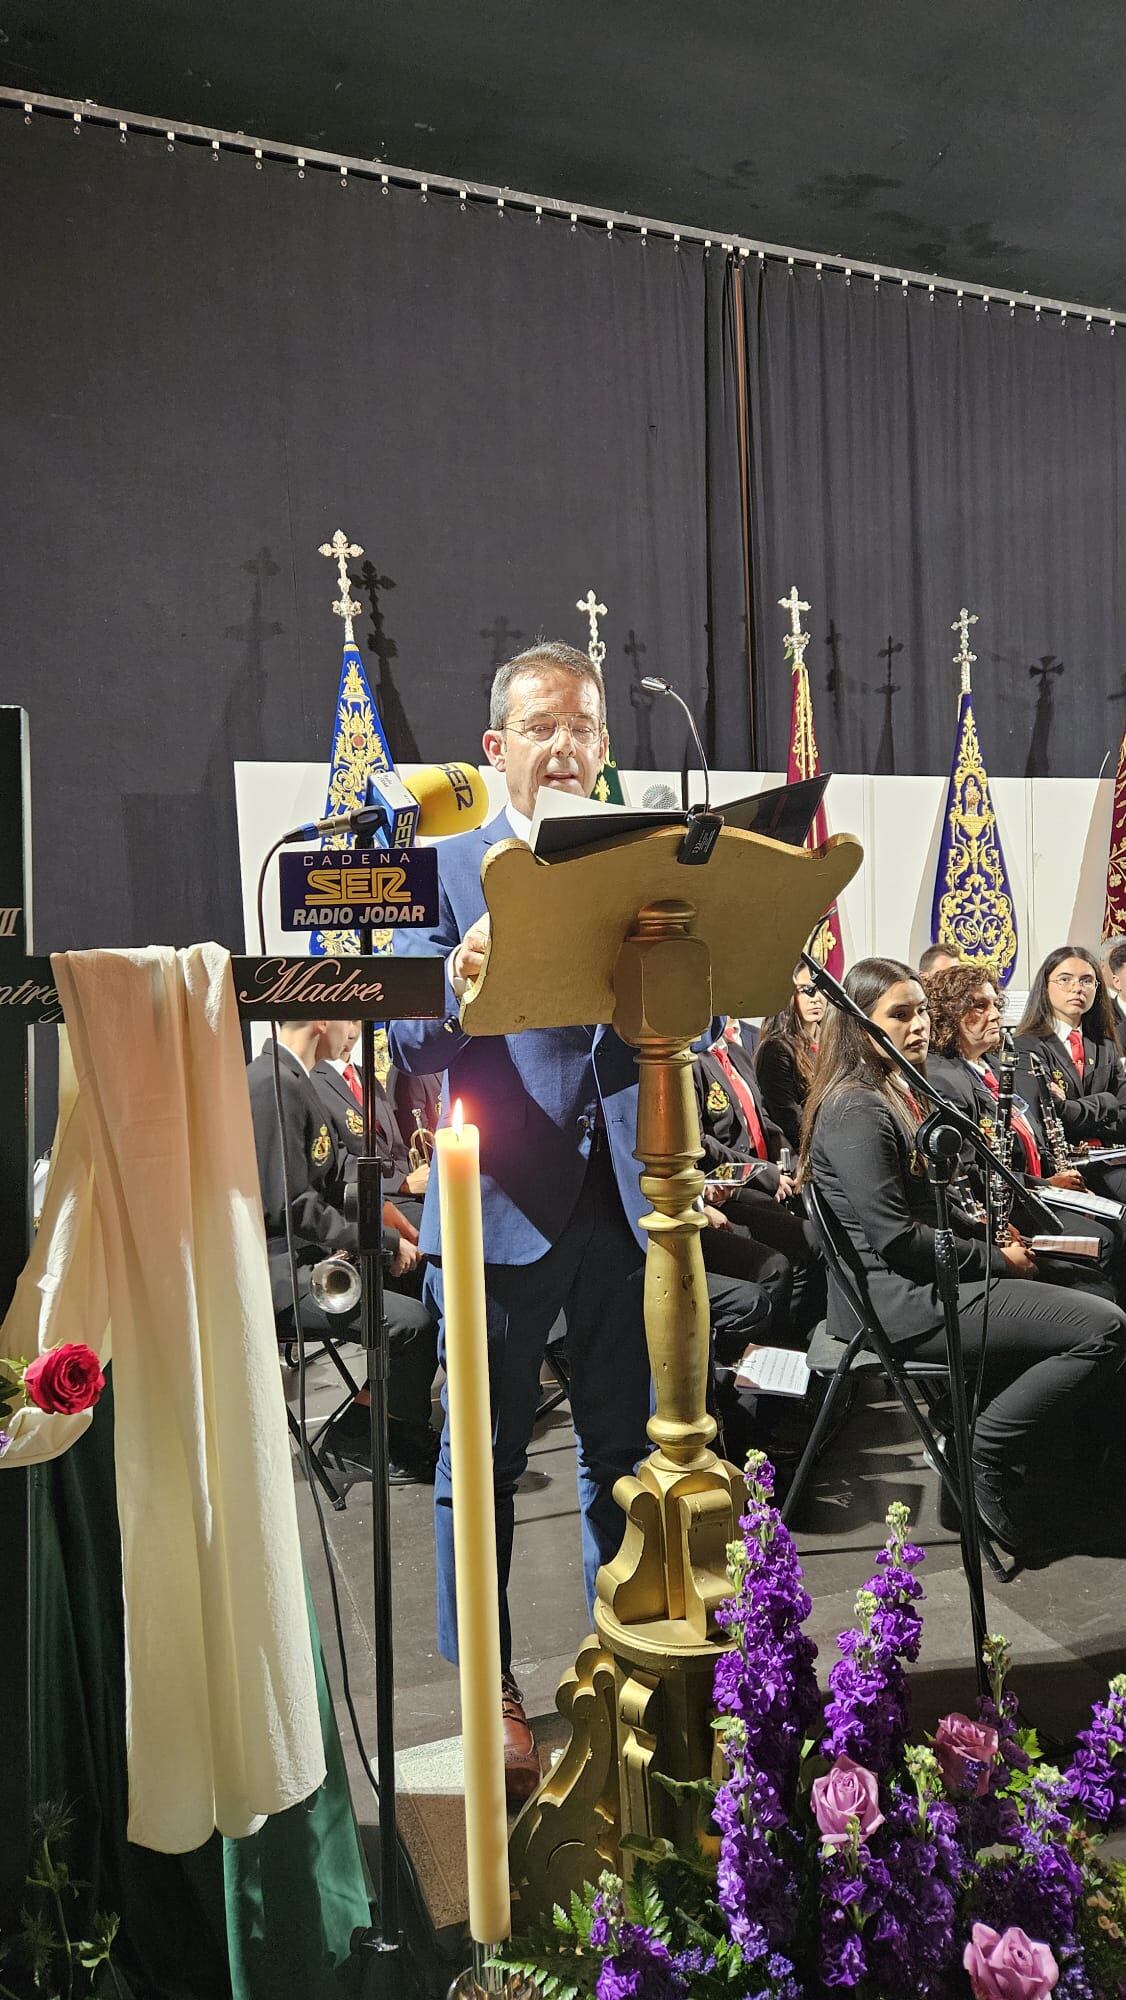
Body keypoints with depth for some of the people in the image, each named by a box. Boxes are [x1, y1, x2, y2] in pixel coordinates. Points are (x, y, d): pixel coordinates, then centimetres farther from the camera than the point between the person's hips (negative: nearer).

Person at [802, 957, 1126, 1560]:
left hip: (921, 1279, 10)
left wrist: (989, 1233, 5)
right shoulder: (855, 1110, -17)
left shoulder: (898, 1093, 15)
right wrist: (994, 1259, -10)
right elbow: (895, 1238, -20)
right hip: (893, 1299, -10)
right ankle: (988, 1458, -3)